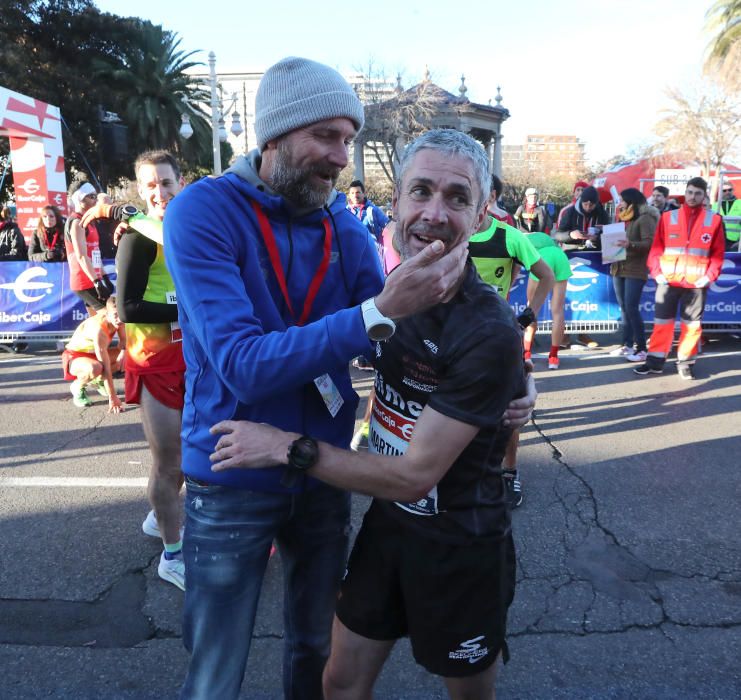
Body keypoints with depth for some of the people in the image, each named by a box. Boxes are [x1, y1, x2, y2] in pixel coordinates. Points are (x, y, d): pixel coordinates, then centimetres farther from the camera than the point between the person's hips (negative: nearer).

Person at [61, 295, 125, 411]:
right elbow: (106, 367, -36)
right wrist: (112, 398, -34)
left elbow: (124, 341, 0)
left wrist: (121, 357, -24)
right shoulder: (98, 329, -36)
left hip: (94, 354, 7)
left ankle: (98, 380, 12)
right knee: (95, 368, -40)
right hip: (74, 356, -7)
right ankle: (77, 386, -5)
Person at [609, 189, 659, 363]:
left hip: (635, 270, -8)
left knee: (632, 308, -13)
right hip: (619, 268, 8)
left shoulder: (645, 219, -8)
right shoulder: (623, 218, 17)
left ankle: (641, 348, -8)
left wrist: (631, 244, -32)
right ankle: (627, 344, 14)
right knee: (623, 308, 9)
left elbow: (650, 243, -18)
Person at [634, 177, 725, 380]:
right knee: (662, 322, 4)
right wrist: (656, 272, -6)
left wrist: (709, 276, -7)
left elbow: (718, 253, 5)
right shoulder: (667, 217, 5)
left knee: (692, 324, 6)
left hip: (696, 283, 0)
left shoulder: (714, 220, 5)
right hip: (668, 280, 0)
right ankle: (655, 361, 12)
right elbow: (656, 248, 4)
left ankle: (685, 363, 16)